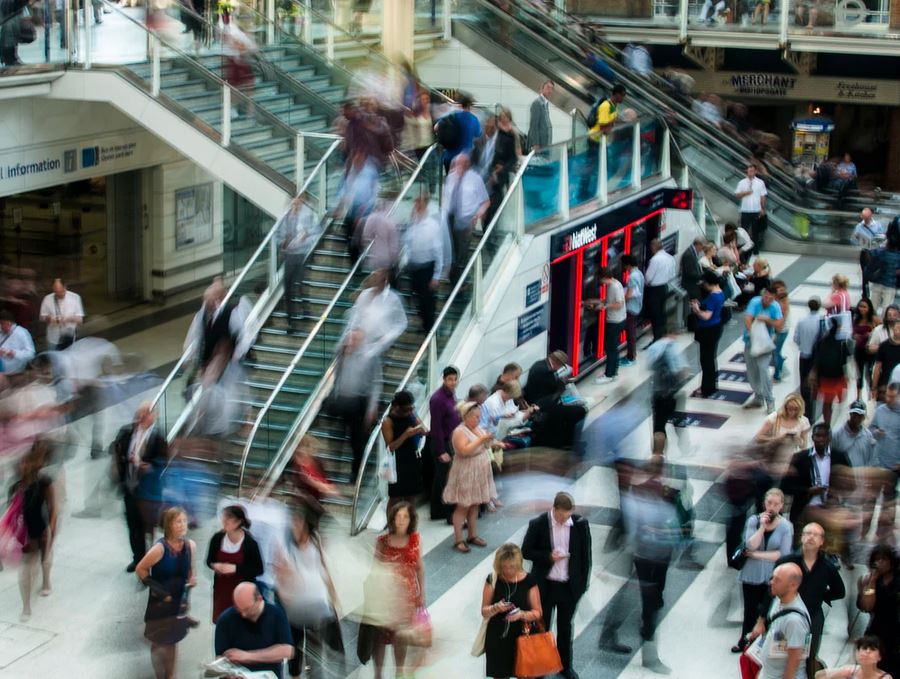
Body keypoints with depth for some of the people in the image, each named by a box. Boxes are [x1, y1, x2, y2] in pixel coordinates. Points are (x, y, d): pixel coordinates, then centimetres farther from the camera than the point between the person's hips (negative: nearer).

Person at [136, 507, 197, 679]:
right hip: (160, 603, -5)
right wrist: (158, 590, -15)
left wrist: (191, 580, -10)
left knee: (171, 639, 19)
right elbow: (140, 569, -15)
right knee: (159, 642, 9)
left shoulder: (190, 545, -7)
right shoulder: (160, 548, -24)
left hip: (178, 601, 5)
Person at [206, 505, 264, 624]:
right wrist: (215, 565, -15)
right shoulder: (217, 538, -7)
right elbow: (209, 560, 9)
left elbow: (258, 569, -13)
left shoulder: (249, 543, -17)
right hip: (221, 589, 4)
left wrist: (235, 568, -23)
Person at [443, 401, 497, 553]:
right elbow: (464, 451, -29)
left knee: (474, 506, 13)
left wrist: (488, 441, 2)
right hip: (465, 475, -8)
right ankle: (458, 540, 1)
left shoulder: (478, 429, 9)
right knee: (463, 507, -3)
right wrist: (480, 440, -28)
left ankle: (472, 536, 23)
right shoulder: (460, 432, -16)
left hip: (479, 474, 8)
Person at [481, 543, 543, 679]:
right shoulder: (492, 580, -7)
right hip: (497, 637, 1)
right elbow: (484, 612, -2)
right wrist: (496, 608, -23)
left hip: (521, 637, -1)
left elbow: (538, 612, -4)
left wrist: (522, 614, -24)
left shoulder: (528, 580, -9)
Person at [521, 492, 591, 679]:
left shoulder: (580, 524, -10)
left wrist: (583, 583, -1)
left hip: (569, 586, 2)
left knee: (565, 627, 18)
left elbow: (585, 555, -1)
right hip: (545, 586, -1)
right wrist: (548, 557, -22)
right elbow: (526, 551, -7)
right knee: (542, 626, 12)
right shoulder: (538, 524, -15)